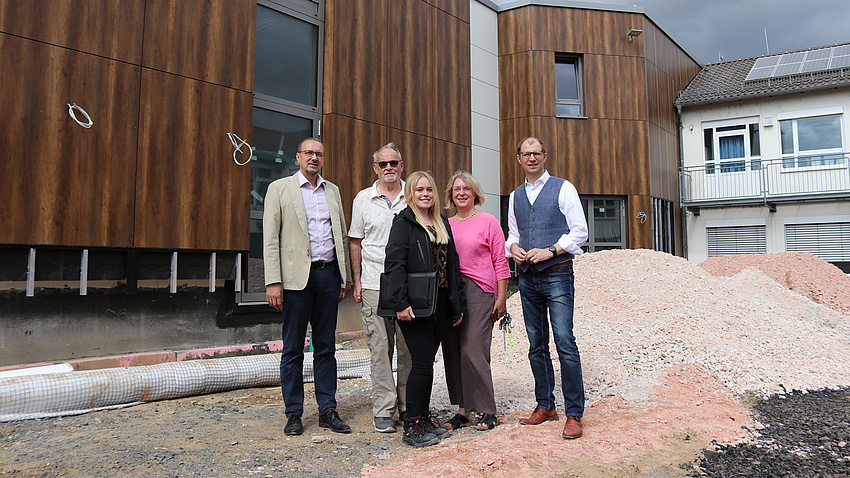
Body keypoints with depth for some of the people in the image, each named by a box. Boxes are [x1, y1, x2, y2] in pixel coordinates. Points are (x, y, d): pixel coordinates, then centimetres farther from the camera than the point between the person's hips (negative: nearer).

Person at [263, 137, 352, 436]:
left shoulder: (332, 190, 15)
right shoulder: (279, 188, 3)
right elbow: (270, 238, -3)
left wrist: (346, 276, 12)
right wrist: (273, 281, -11)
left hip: (328, 275, 4)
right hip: (297, 277, -4)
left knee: (326, 347, 9)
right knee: (293, 349, 4)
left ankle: (328, 411, 17)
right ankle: (293, 414, 15)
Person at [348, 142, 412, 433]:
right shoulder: (363, 199, 7)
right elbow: (355, 242, 10)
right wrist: (356, 281, 3)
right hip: (374, 284, 0)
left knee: (409, 346, 5)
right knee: (380, 347, 1)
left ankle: (408, 406, 18)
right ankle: (383, 411, 11)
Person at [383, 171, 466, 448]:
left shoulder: (442, 223, 16)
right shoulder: (404, 222, -4)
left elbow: (452, 265, 17)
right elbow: (394, 264, -13)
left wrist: (457, 305, 14)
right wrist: (400, 303, -22)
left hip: (439, 304, 6)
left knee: (427, 361, 11)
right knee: (422, 362, -6)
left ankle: (424, 419, 22)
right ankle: (412, 427, 5)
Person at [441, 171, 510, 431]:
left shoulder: (488, 222, 2)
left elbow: (500, 262, 0)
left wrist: (501, 297, -4)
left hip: (478, 291, -4)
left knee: (473, 350, -10)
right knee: (453, 351, 5)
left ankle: (487, 410, 4)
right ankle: (463, 409, 15)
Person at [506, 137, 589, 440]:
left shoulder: (563, 188, 0)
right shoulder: (515, 196, 14)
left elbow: (580, 232, -3)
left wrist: (550, 250, -14)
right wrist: (513, 247, -2)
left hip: (557, 275, -5)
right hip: (527, 277, 5)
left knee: (564, 342, -11)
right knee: (536, 345, 10)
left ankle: (574, 414, -3)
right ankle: (545, 406, 22)